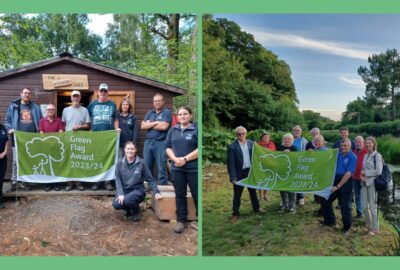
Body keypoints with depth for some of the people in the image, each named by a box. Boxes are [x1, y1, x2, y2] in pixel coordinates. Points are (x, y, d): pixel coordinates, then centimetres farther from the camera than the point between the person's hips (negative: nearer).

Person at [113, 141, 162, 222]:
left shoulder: (141, 163, -6)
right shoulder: (120, 163, -1)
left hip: (138, 190, -2)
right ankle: (128, 209, 13)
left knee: (127, 200, -33)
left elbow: (150, 179, -2)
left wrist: (156, 192, -10)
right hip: (124, 190, 3)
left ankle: (136, 212, 3)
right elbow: (118, 180, -5)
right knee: (116, 204, -24)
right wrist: (120, 194, -19)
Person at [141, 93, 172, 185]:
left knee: (161, 167, -3)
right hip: (148, 142, 6)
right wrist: (155, 123, -7)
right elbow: (143, 126, 6)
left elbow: (164, 126, -14)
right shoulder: (149, 113, 17)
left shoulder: (167, 112, 0)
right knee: (146, 166, 10)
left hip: (161, 143, -6)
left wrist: (150, 124, -1)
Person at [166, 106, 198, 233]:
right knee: (180, 195, 12)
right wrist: (175, 159, -8)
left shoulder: (196, 129, -3)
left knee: (197, 195, 2)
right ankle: (181, 220, 22)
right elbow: (168, 147, 10)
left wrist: (185, 159, -14)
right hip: (177, 168, 4)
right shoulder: (173, 130, 11)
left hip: (194, 168, -4)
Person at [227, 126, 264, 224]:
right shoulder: (232, 146, -14)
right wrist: (233, 177, -19)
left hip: (251, 171, 4)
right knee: (237, 194, 6)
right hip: (239, 173, -4)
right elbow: (231, 163, -15)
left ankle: (256, 207, 39)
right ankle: (235, 213, 18)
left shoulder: (251, 143, -1)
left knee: (253, 190, 20)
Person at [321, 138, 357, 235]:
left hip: (346, 182, -6)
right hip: (335, 179, 7)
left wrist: (338, 186, -18)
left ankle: (347, 227, 21)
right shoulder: (338, 154, 8)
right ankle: (330, 221, 28)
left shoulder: (352, 157, -11)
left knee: (345, 205, 3)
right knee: (325, 200, 10)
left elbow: (348, 174, -17)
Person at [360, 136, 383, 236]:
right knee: (365, 206, 10)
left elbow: (378, 171, -13)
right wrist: (361, 176, -3)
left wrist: (365, 173, -10)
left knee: (373, 207, -1)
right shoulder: (365, 155, 13)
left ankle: (375, 228, 11)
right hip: (364, 183, 6)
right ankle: (369, 225, 26)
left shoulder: (377, 156, -7)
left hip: (373, 183, -6)